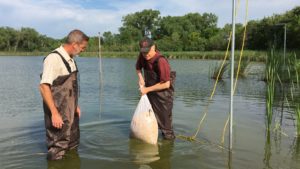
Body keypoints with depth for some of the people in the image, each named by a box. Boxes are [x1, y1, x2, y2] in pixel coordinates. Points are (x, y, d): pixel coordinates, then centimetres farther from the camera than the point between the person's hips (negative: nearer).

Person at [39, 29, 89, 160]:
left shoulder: (70, 59, 7)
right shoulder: (54, 58, -19)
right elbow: (44, 87, -25)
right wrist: (54, 113, -26)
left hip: (71, 112, 9)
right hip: (58, 114, -9)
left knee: (72, 147, 21)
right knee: (57, 152, 4)